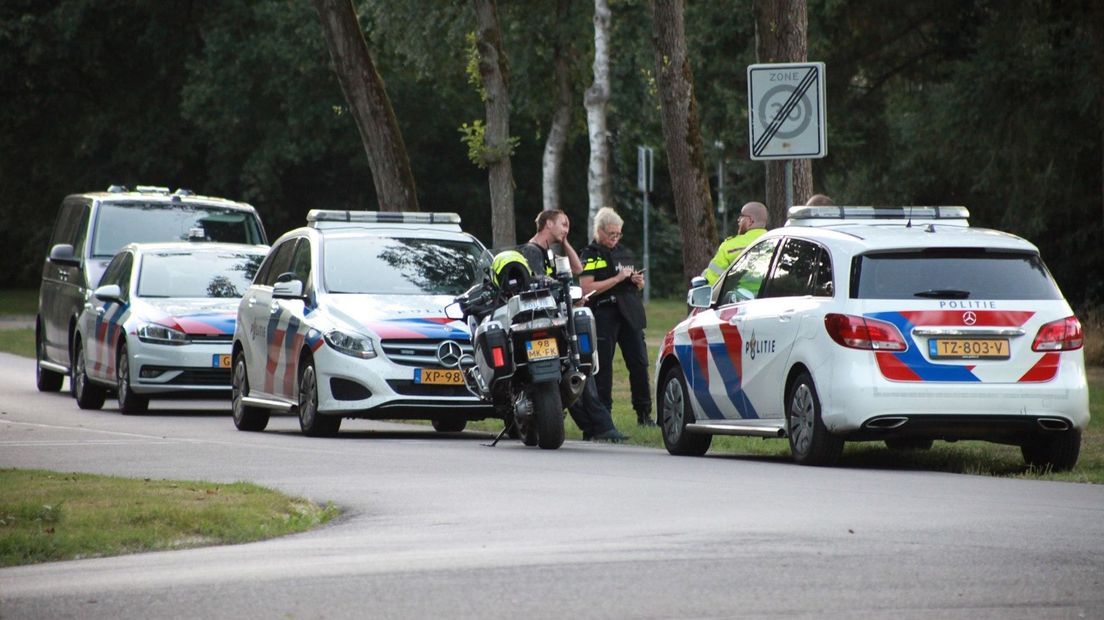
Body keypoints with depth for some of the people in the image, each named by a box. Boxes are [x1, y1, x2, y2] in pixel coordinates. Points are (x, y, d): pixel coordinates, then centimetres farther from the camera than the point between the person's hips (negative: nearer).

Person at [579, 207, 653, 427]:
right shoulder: (590, 255, -1)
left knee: (639, 364, 2)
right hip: (604, 316, -6)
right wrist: (617, 278, -16)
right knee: (603, 367, -4)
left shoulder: (625, 252, 19)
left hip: (630, 314, 6)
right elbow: (587, 288, -15)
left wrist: (638, 281, 6)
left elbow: (636, 285, 30)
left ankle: (644, 414, 6)